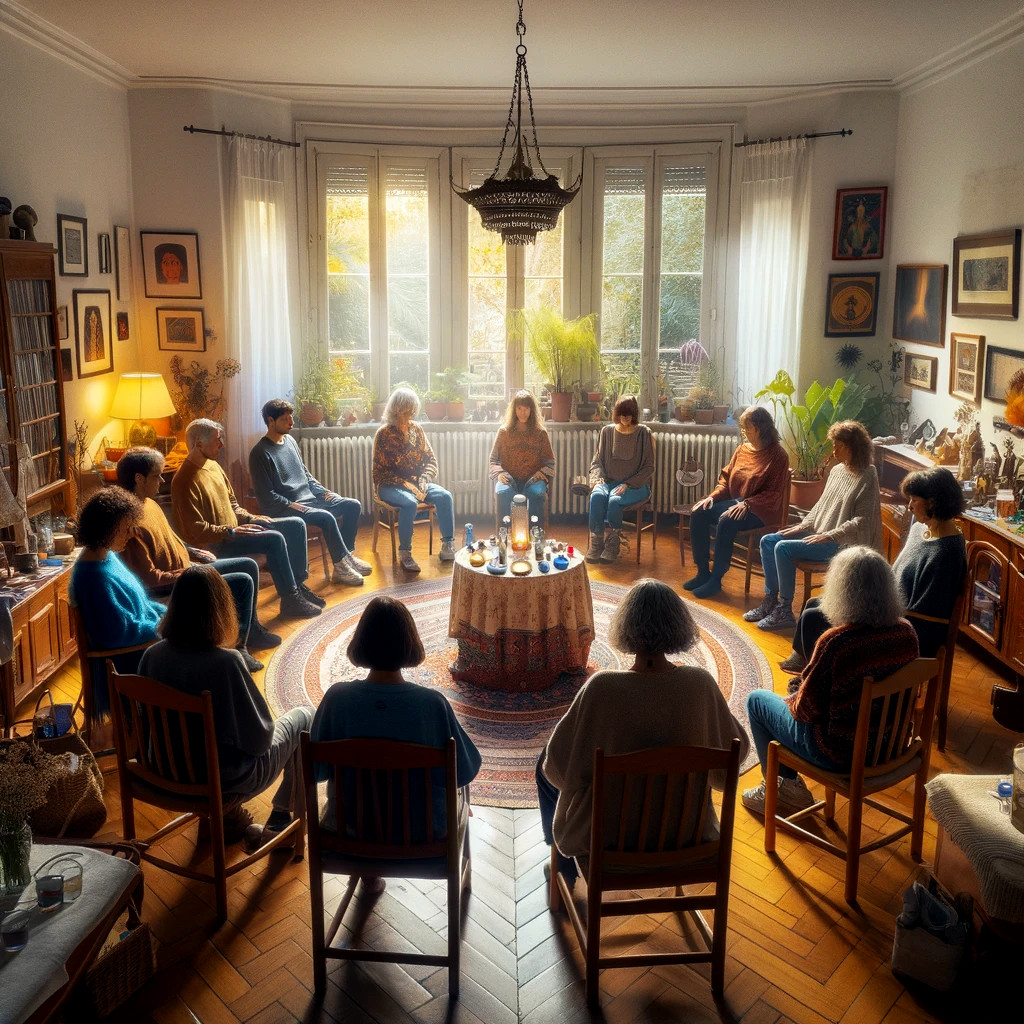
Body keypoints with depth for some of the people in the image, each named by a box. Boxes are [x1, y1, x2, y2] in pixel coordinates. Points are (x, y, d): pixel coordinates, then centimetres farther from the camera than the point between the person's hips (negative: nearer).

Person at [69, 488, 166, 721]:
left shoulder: (105, 555, 2)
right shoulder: (95, 576, -28)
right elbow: (119, 633, -27)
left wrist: (166, 614, 4)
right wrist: (162, 627, -16)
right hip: (125, 660, -10)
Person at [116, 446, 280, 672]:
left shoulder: (149, 503, 4)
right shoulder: (132, 523, -27)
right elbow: (150, 577, -26)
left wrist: (194, 553, 7)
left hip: (187, 568, 10)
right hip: (173, 586, -10)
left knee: (249, 565, 12)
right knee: (244, 583, -16)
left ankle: (252, 628, 27)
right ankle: (238, 648, -3)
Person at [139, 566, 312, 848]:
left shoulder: (152, 656, -14)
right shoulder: (226, 662, -30)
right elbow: (259, 739, -21)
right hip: (227, 779, -5)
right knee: (303, 717, 17)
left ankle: (229, 819, 33)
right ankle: (279, 823, 26)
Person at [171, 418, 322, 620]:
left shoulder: (213, 465, 10)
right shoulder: (185, 480, -19)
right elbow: (195, 530, -22)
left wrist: (250, 518, 4)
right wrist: (232, 532, -23)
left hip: (234, 529, 10)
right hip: (216, 543, -10)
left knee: (296, 525, 2)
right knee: (275, 539, -28)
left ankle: (298, 584, 9)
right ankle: (290, 600, -17)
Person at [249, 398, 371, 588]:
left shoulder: (290, 440, 12)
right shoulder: (260, 453, -12)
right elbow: (266, 496, -16)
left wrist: (323, 492, 8)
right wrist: (293, 506, -20)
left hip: (309, 498, 9)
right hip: (284, 508, -9)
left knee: (353, 505, -3)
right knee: (326, 517, -31)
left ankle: (345, 556, -1)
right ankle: (343, 563, -16)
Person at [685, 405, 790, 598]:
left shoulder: (777, 455, -8)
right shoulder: (742, 450, 11)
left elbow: (774, 493, -14)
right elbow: (726, 479, 15)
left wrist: (747, 504, -26)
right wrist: (713, 496, -3)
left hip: (761, 510, -7)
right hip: (734, 501, 7)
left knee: (726, 522, -34)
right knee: (699, 514, -16)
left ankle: (716, 579, -23)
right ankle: (703, 572, -8)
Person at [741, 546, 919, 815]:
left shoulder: (836, 642, -30)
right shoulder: (906, 632, -10)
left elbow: (807, 709, -19)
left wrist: (792, 702, 5)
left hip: (841, 752, -7)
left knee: (756, 700, 16)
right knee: (793, 695, 27)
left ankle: (776, 790, 31)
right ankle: (789, 784, 34)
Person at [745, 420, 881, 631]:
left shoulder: (866, 479, -15)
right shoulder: (837, 470, 10)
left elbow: (861, 521, -20)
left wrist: (828, 535, -22)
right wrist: (803, 525, 7)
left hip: (842, 543, -9)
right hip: (818, 533, 9)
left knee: (783, 548, -25)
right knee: (768, 541, -1)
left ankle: (784, 611, -16)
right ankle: (770, 600, 4)